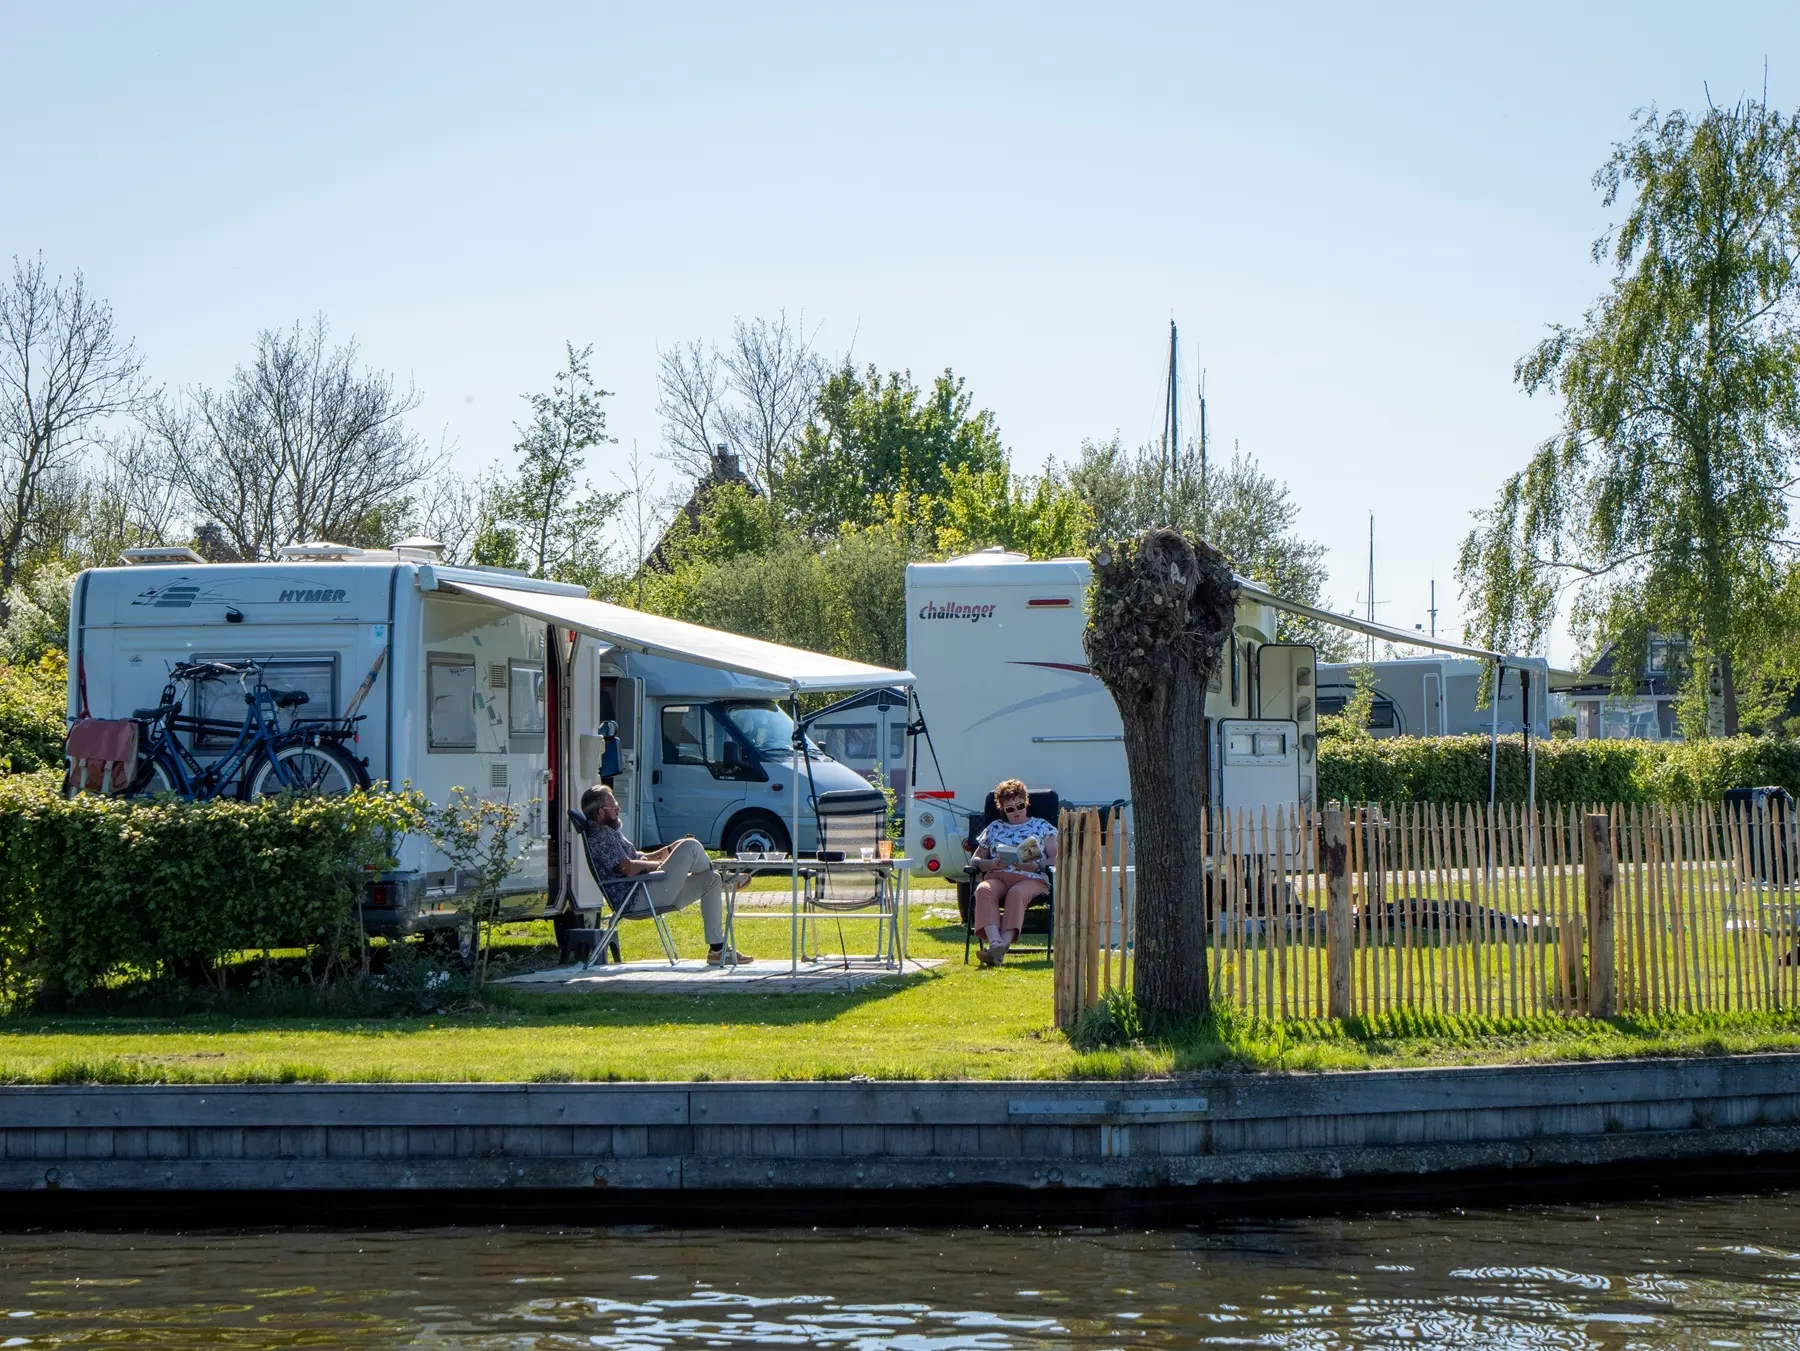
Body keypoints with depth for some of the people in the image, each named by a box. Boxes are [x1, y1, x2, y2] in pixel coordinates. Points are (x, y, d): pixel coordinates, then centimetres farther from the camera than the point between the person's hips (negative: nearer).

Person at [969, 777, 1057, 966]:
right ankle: (994, 942, -54)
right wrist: (992, 864, -2)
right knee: (983, 890, -35)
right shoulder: (994, 828, 26)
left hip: (1031, 879, -2)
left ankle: (1004, 944, -55)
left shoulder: (1041, 826, 20)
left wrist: (1034, 865, -11)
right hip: (997, 876, 2)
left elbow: (1056, 859, 7)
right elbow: (976, 860, 21)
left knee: (1016, 893, -39)